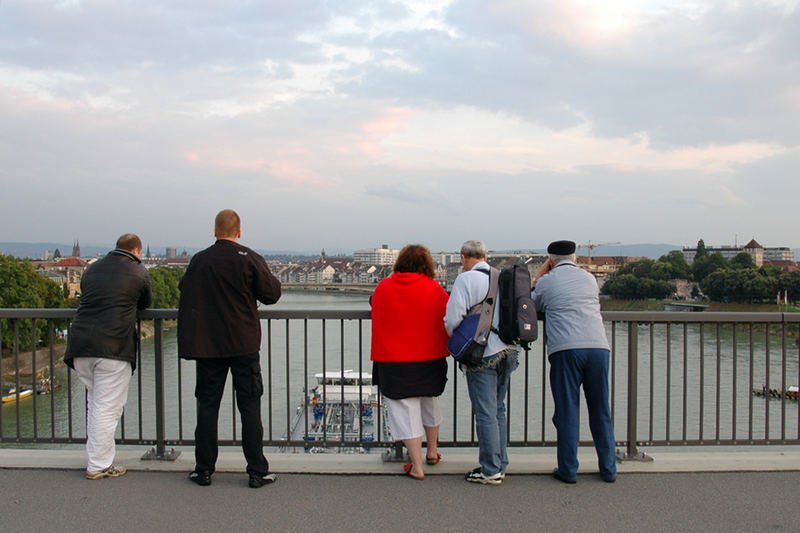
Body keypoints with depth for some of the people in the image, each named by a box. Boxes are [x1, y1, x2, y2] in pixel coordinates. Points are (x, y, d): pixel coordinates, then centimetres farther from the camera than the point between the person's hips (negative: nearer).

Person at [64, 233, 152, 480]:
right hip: (113, 348, -6)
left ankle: (97, 457, 26)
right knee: (107, 407, 0)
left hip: (81, 347, 6)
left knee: (95, 402, 19)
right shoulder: (137, 272, 3)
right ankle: (99, 465, 5)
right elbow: (145, 303, 16)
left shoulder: (92, 269, 18)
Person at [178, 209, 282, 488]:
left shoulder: (198, 261, 2)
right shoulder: (249, 259, -7)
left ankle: (204, 470, 14)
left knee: (207, 406, 10)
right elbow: (272, 294, -4)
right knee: (250, 407, 4)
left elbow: (186, 302, 8)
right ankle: (257, 471, 6)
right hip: (243, 345, -2)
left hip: (207, 346, 2)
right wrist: (267, 277, 15)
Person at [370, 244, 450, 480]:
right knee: (429, 402, 23)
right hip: (429, 360, 2)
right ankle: (432, 451, 38)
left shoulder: (383, 287, -3)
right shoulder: (434, 289, -5)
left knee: (405, 410, 4)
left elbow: (375, 312, 13)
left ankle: (417, 466, 4)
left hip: (393, 362, -1)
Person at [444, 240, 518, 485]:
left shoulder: (466, 279, -10)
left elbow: (453, 319, -15)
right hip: (507, 351, 7)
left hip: (482, 354, -7)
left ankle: (491, 470, 6)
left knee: (486, 413, 0)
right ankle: (500, 465, 23)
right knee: (498, 410, 16)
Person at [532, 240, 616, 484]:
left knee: (567, 411, 4)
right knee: (601, 411, 12)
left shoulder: (546, 281, 8)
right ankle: (608, 468, 17)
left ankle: (568, 470, 8)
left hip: (565, 349, -3)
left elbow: (533, 306, 24)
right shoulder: (589, 278, 18)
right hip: (598, 347, 3)